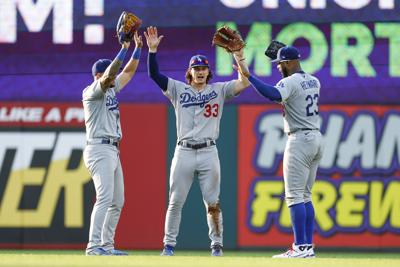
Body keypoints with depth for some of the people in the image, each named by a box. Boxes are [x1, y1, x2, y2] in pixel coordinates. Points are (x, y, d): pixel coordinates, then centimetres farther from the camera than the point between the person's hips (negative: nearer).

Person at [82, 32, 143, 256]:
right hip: (99, 149, -10)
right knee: (105, 197, -20)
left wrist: (138, 47, 10)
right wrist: (124, 48, -24)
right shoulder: (92, 92, -7)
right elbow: (109, 74, -22)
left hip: (113, 151, 10)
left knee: (117, 202, 10)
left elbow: (129, 71, 22)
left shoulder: (112, 89, 18)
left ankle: (107, 245, 13)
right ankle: (94, 246, -26)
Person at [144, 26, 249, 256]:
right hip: (184, 152, 0)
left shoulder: (219, 90, 8)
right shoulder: (178, 89, 8)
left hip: (209, 152, 0)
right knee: (176, 201, 2)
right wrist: (152, 50, -12)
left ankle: (217, 245, 9)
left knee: (212, 203, 1)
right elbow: (154, 74, 0)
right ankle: (169, 245, 9)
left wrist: (239, 58, -14)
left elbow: (244, 83, -3)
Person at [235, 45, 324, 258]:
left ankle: (300, 247, -14)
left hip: (300, 140, -9)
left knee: (294, 196, -8)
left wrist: (248, 76, -35)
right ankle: (308, 246, 10)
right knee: (305, 196, 13)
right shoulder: (314, 81, 13)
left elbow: (273, 95, -35)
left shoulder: (291, 82, -14)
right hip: (316, 139, 9)